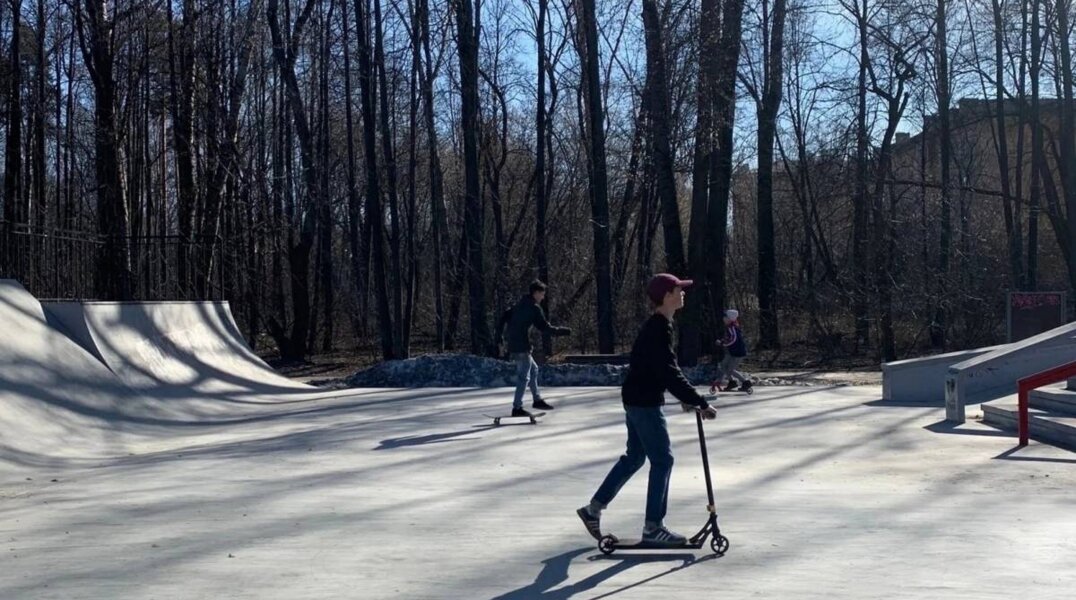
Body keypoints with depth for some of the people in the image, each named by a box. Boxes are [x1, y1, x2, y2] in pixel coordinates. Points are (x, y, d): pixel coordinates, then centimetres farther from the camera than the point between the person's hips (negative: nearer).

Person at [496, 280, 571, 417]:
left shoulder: (520, 304, 14)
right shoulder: (534, 308, -12)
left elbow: (505, 317, 18)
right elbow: (545, 327, -12)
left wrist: (499, 334, 24)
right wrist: (564, 331, -2)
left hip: (513, 345, 9)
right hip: (522, 346, -9)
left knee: (533, 369, 21)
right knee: (524, 377, -4)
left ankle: (537, 399, 25)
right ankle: (517, 408, -4)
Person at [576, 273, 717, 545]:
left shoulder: (658, 326, 11)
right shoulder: (658, 329, -21)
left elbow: (668, 368, 19)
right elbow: (670, 373, -27)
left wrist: (686, 397, 12)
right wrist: (700, 403, -25)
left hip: (637, 400, 10)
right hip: (645, 402, -10)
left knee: (634, 457, 18)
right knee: (662, 460, -3)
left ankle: (594, 508, 24)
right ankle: (653, 527, 4)